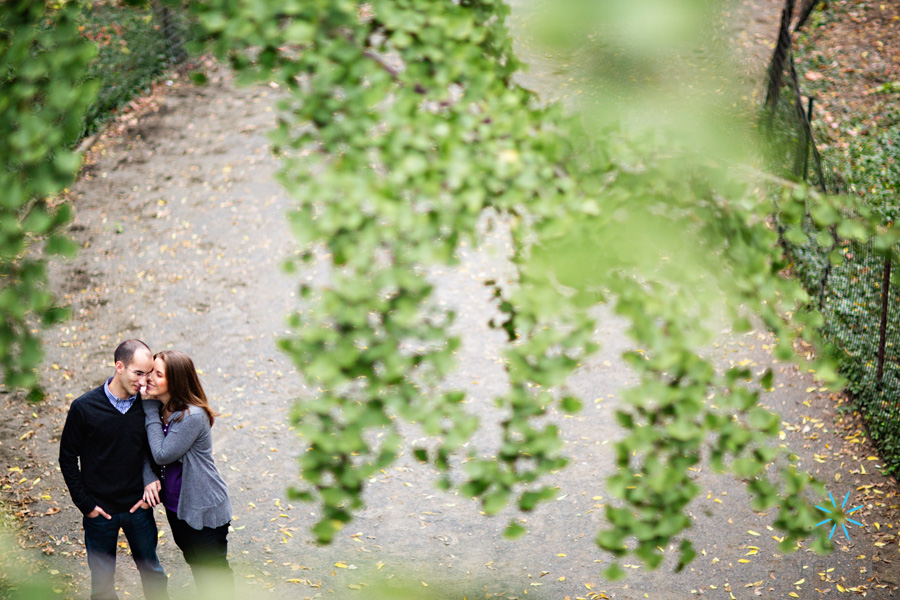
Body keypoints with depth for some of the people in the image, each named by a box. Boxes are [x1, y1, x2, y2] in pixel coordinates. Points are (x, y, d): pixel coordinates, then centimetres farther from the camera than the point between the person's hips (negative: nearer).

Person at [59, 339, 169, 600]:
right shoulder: (84, 408, -16)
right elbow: (68, 458, -6)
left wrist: (153, 480, -8)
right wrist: (85, 504, -7)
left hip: (139, 507, 2)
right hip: (100, 510, -2)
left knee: (152, 571, 18)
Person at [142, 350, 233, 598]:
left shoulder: (192, 416, -30)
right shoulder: (159, 407, -5)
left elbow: (163, 454, -27)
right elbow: (146, 449, 2)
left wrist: (152, 412, -24)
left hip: (204, 509, -8)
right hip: (176, 503, 8)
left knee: (212, 568, 11)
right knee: (194, 561, 27)